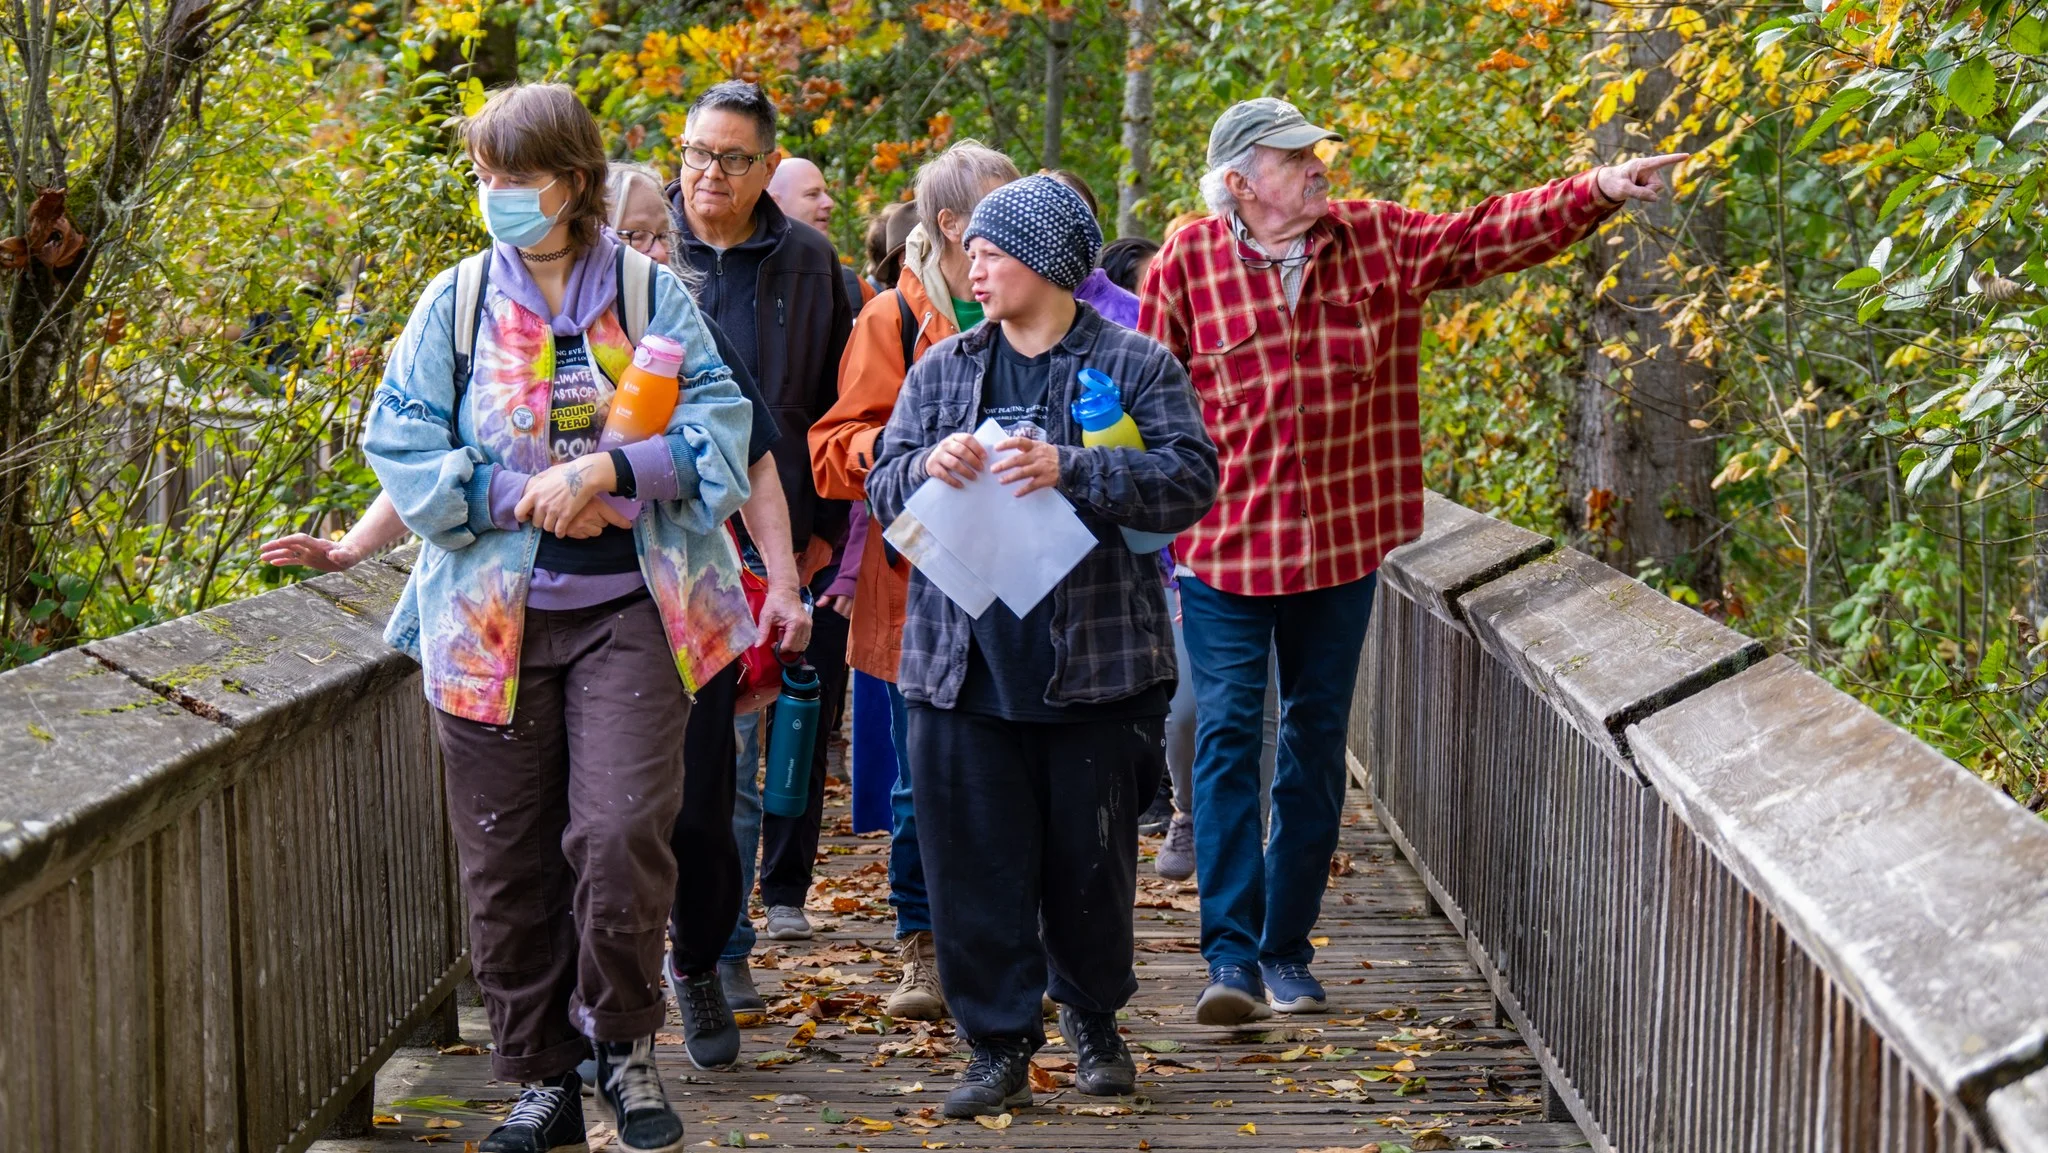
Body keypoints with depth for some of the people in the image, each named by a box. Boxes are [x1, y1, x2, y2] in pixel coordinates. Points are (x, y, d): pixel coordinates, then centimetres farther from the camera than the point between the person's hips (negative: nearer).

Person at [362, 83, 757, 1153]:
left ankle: (625, 1043, 9)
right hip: (491, 616, 2)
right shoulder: (454, 302, 5)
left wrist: (607, 472, -16)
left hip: (628, 612, -2)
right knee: (509, 862, 5)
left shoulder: (652, 294, 3)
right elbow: (402, 446, 0)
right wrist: (523, 496, -11)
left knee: (622, 833, -15)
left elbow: (719, 433, -2)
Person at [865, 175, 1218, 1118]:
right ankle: (999, 1046, 12)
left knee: (1090, 861, 9)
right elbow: (884, 486, 9)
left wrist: (1070, 471, -22)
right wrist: (928, 466, -14)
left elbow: (1190, 476, -11)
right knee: (976, 863, 2)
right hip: (964, 666, 3)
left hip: (1095, 663, -2)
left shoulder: (1136, 365, 0)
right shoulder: (941, 369, 12)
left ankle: (1092, 1019, 31)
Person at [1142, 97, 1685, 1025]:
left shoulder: (1380, 242, 4)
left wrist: (1596, 191, -7)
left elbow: (1488, 235, 6)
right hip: (1223, 542, -3)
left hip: (1343, 540, 3)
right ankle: (1231, 957, -6)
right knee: (1228, 737, -7)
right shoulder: (1185, 267, -4)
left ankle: (1286, 952, 19)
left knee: (1317, 743, 9)